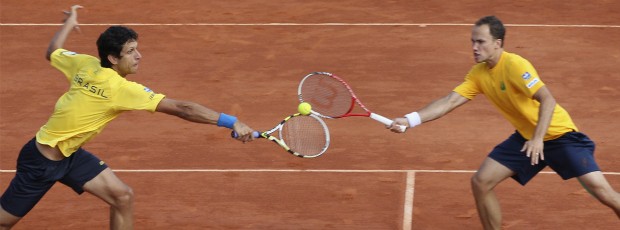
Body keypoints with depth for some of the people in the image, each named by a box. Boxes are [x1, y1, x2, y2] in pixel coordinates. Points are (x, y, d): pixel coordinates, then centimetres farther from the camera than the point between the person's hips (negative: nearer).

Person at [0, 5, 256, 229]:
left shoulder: (85, 63, -8)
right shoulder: (120, 89, -29)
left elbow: (52, 52, 14)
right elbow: (182, 109, -33)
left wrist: (69, 23, 31)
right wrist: (231, 122, -35)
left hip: (70, 154, 9)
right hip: (42, 161, -9)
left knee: (122, 197, -1)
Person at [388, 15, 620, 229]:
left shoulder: (514, 65, -23)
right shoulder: (479, 73, 0)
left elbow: (548, 100, -31)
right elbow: (450, 101, -2)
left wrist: (538, 138, -42)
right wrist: (409, 120, -13)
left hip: (559, 134, -7)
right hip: (525, 137, 7)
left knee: (601, 191, -19)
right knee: (481, 182, -2)